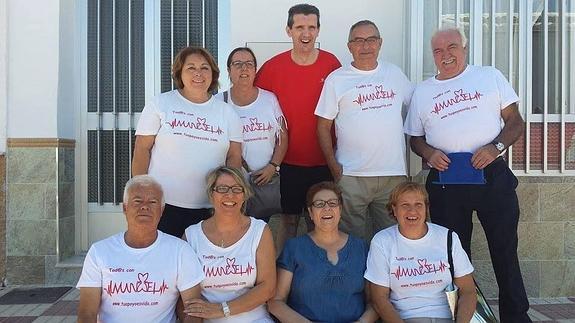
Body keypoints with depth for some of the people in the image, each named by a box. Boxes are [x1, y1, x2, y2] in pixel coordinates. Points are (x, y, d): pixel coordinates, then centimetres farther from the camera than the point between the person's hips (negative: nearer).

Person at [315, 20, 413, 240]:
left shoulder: (395, 73, 11)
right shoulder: (336, 79, 1)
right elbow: (323, 125, 1)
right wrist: (334, 166, -6)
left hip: (394, 173, 3)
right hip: (352, 175, -3)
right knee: (355, 240, 4)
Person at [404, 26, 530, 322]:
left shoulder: (490, 76, 9)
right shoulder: (422, 92, 13)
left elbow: (515, 122, 6)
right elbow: (415, 139, 16)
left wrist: (495, 147, -13)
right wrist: (429, 153, -6)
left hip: (492, 175, -1)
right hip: (445, 180, 1)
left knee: (505, 250, 4)